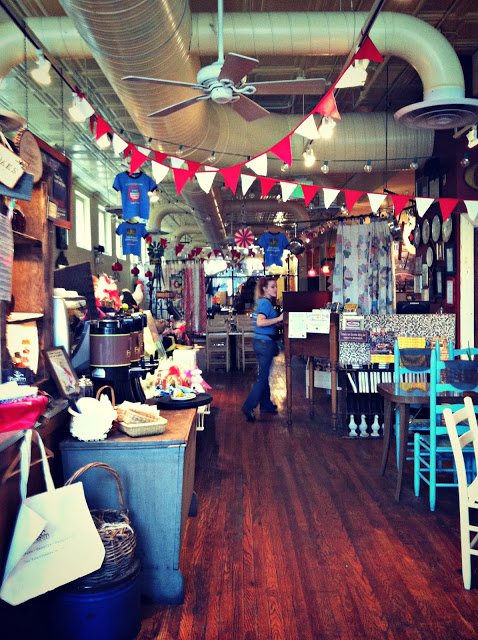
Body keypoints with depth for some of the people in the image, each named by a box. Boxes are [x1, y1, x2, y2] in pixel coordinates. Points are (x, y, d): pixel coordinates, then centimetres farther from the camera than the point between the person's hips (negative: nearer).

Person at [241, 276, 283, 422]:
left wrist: (276, 322, 19)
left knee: (263, 375, 17)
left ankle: (266, 405, 29)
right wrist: (279, 318, -28)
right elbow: (260, 322, -29)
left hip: (259, 341, 10)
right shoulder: (266, 302, -16)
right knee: (263, 377, -4)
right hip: (266, 342, -10)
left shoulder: (260, 302, 13)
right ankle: (248, 407, -3)